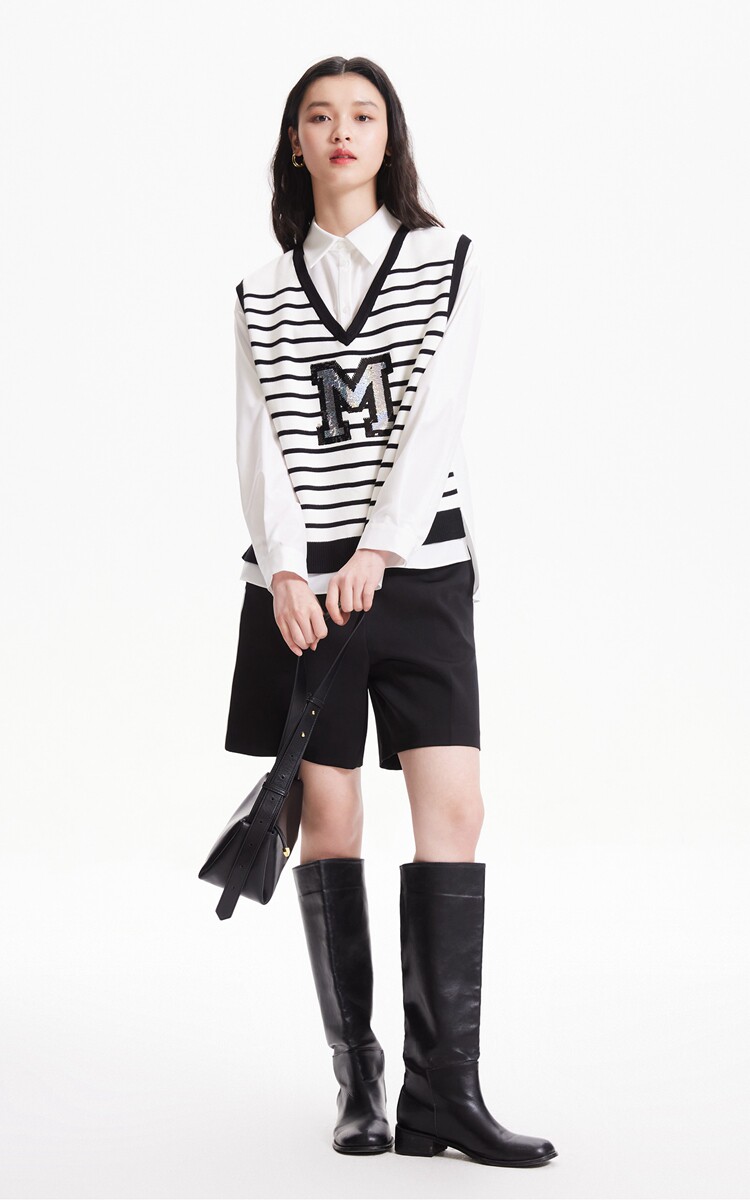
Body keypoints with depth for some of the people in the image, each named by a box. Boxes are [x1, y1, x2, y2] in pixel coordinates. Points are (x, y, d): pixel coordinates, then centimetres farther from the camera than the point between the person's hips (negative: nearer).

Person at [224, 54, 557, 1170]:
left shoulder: (449, 262, 7)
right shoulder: (263, 292, 12)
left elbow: (435, 417, -4)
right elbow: (262, 442, 3)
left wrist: (377, 551, -15)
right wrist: (286, 570, -12)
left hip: (420, 567, -1)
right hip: (300, 579, 1)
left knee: (453, 806, -11)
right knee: (327, 813, -1)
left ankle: (444, 1090, -9)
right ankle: (358, 1076, 8)